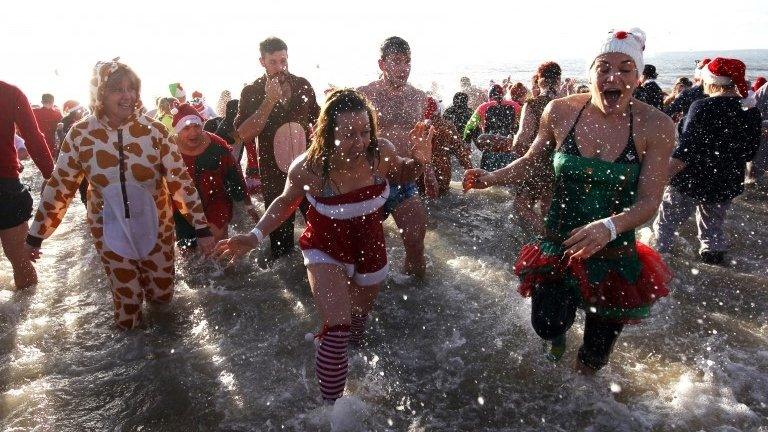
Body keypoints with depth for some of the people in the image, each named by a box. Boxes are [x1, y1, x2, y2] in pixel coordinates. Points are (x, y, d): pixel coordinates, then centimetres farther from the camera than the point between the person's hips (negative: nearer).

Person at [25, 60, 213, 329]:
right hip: (109, 232, 0)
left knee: (163, 295, 16)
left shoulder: (153, 130, -12)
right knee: (127, 302, 11)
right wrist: (35, 236, 5)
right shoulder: (80, 135, -10)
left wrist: (201, 227, -14)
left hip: (156, 227, 0)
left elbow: (180, 180, -12)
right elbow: (58, 187, 0)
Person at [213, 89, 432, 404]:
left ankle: (352, 358, 61)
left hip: (370, 245, 4)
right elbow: (286, 201, -7)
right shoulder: (308, 168, -30)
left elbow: (403, 174, -2)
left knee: (360, 315, 26)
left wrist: (420, 161, -24)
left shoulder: (381, 152, -26)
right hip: (326, 248, -3)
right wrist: (255, 237, -18)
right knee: (337, 326, -19)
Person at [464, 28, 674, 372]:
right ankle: (558, 336, 38)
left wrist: (609, 226, -35)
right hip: (559, 245, 1)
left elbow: (648, 202, -15)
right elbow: (532, 161, 6)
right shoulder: (560, 112, -9)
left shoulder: (655, 127, -14)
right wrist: (491, 178, -10)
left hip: (615, 253, 0)